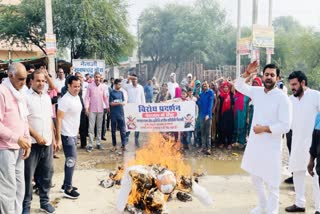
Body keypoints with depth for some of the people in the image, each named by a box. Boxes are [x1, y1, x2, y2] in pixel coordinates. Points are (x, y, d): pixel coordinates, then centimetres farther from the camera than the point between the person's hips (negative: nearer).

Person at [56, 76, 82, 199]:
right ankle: (68, 189, 3)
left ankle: (66, 184, 27)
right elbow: (59, 119, -19)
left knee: (70, 160, 15)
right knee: (72, 160, -6)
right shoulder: (65, 100, -19)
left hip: (74, 134, 9)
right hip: (67, 135, -9)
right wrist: (58, 138, -21)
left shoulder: (77, 97, 8)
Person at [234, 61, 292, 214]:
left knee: (271, 182, 3)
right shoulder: (257, 91, 3)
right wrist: (247, 73, -1)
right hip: (254, 143, 7)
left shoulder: (282, 98, -15)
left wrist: (264, 129, -16)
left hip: (271, 146, -6)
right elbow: (238, 85, 16)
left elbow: (285, 126, -18)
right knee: (255, 178, 20)